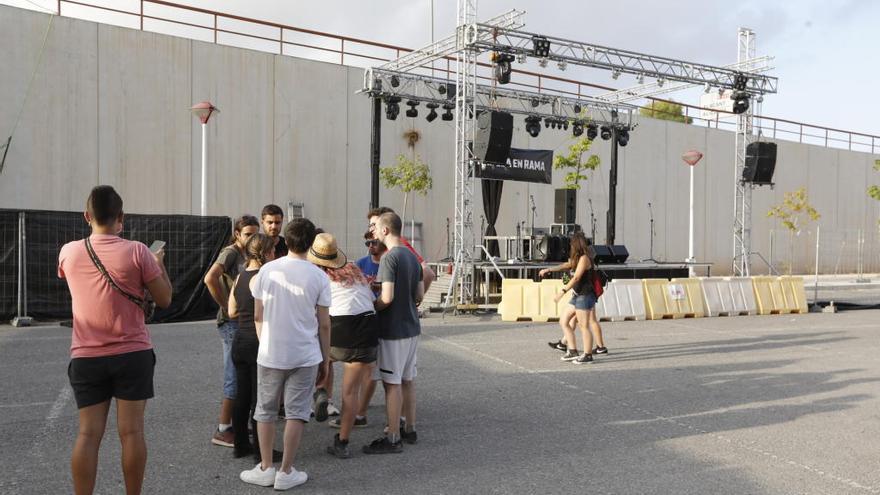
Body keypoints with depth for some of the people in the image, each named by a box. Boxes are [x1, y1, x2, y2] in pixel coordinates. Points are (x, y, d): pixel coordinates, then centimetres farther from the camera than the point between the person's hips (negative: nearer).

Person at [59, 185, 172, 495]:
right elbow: (164, 299, -5)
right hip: (133, 354, -2)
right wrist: (159, 263, 10)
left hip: (85, 357, 2)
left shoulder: (69, 252, -1)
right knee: (131, 431, 5)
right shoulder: (136, 251, -10)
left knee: (88, 434, 5)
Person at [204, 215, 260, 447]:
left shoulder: (247, 255, 14)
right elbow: (210, 278, -27)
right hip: (232, 323, -9)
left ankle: (233, 423, 25)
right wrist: (225, 306, -19)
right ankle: (223, 431, 3)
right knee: (235, 377, -5)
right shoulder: (231, 253, -12)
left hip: (245, 321, 9)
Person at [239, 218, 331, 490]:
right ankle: (286, 472, 11)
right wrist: (325, 360, 7)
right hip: (305, 356, -1)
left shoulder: (267, 270, -2)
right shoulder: (318, 276, -6)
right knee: (296, 413, 7)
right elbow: (324, 325, -3)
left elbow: (258, 317, 4)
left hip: (270, 354, 1)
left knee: (265, 411, 15)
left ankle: (265, 468, 19)